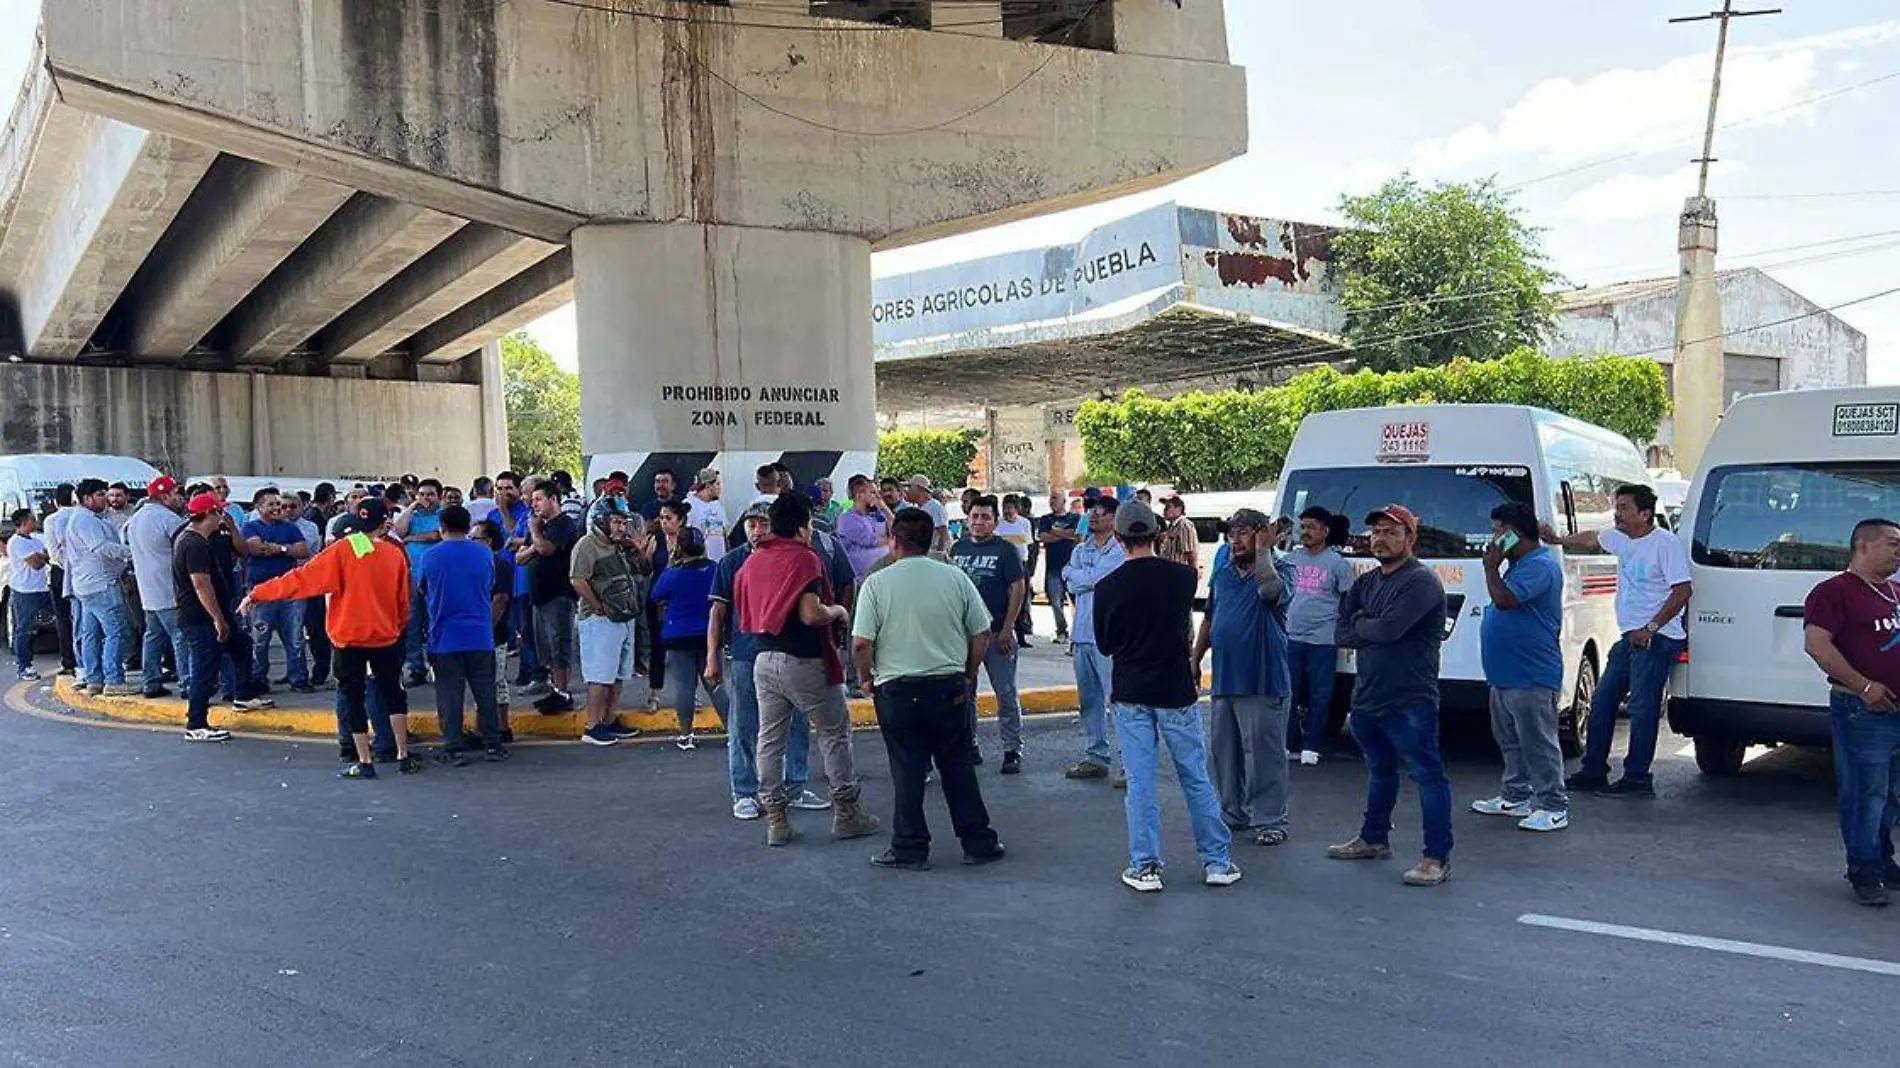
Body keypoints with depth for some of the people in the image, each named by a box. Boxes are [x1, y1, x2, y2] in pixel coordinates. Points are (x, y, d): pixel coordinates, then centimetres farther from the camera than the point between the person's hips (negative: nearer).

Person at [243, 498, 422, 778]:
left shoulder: (341, 550, -8)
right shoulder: (396, 553, -2)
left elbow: (302, 578, -10)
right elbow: (404, 600, 6)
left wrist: (257, 594, -3)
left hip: (349, 637, -2)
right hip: (386, 636, 2)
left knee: (353, 698, 7)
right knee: (392, 694, 14)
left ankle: (364, 762, 5)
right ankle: (404, 756, 14)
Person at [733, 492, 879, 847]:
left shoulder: (752, 562, 9)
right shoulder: (804, 558, -13)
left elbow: (745, 617, 15)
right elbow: (811, 614, -23)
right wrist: (838, 611, -5)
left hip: (764, 660, 6)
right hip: (803, 661, -6)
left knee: (770, 740, 10)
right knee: (835, 733, 8)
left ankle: (775, 818, 12)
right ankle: (847, 811, 13)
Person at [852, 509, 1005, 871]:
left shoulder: (877, 583, -8)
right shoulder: (955, 578, -1)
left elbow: (861, 644, -12)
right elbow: (982, 633, 3)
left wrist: (867, 678, 5)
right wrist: (968, 675, 15)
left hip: (897, 689, -2)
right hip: (949, 687, 2)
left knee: (907, 771, 7)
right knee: (958, 766, 12)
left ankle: (910, 849, 12)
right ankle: (978, 843, 17)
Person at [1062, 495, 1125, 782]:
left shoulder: (1120, 551, -5)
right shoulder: (1080, 550, 16)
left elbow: (1092, 579, -13)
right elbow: (1072, 587, 4)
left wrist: (1070, 573, 3)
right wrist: (1083, 579, -12)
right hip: (1083, 634, 7)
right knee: (1089, 699, 12)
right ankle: (1096, 757, 23)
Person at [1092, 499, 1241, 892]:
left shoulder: (1106, 587, -8)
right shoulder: (1183, 576, -7)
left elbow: (1104, 645, 4)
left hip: (1130, 696, 0)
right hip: (1176, 691, 0)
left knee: (1140, 782, 5)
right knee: (1196, 779, 10)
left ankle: (1144, 867, 8)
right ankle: (1217, 861, 17)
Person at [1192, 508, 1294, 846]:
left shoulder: (1278, 570, -5)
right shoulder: (1222, 574, 13)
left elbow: (1271, 590, -30)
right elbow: (1209, 620, 19)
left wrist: (1263, 551, -20)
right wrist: (1195, 660, 15)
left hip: (1262, 682, -7)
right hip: (1223, 679, 7)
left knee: (1264, 754, -3)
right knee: (1222, 752, 13)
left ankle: (1270, 819, 6)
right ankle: (1233, 812, 25)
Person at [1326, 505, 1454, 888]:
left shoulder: (1420, 581, -13)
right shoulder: (1365, 582, 14)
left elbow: (1389, 628, -24)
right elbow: (1341, 634, 8)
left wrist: (1360, 623, -4)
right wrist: (1374, 631, -9)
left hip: (1409, 701, -9)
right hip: (1367, 697, 9)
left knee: (1427, 774, -4)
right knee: (1379, 771, 22)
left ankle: (1438, 858, -1)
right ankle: (1374, 838, 36)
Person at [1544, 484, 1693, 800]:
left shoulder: (1666, 542, -14)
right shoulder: (1621, 539, 11)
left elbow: (1682, 591, -19)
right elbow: (1591, 539, 33)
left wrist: (1650, 628, -21)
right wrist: (1558, 540, 30)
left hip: (1657, 639, -9)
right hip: (1630, 637, 9)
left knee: (1642, 707, -9)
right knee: (1603, 700, 11)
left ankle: (1637, 779, -4)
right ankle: (1593, 772, 18)